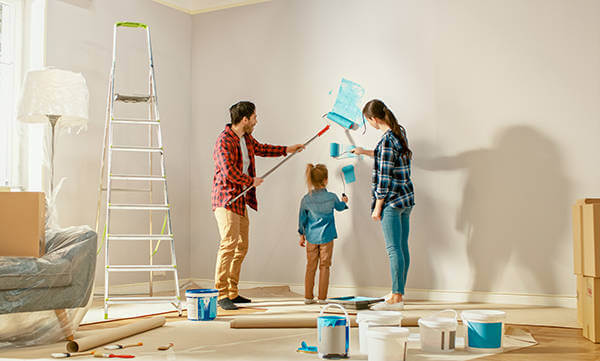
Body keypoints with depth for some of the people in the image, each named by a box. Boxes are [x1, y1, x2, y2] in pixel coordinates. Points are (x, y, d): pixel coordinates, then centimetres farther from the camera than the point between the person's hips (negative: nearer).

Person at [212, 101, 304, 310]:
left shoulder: (246, 138, 13)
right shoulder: (225, 141, -16)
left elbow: (260, 149, 34)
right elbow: (229, 171, -24)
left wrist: (287, 150, 37)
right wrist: (252, 181, -10)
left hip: (241, 200, 10)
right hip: (226, 199, -10)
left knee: (241, 246, 10)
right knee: (229, 243, -17)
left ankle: (232, 293, 16)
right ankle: (221, 295, -15)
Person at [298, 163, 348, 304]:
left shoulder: (306, 199, -5)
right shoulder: (331, 197, -9)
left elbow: (302, 219, 5)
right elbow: (339, 207, 14)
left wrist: (302, 235, 17)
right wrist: (344, 201, 36)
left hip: (311, 237, 2)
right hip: (326, 237, -2)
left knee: (311, 267, 10)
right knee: (324, 267, 5)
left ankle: (308, 297, 13)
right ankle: (322, 297, 7)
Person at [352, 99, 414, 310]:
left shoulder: (386, 141, -18)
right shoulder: (400, 132, 10)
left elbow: (385, 178, -19)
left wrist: (377, 208, -13)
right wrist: (365, 152, 39)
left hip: (392, 201, -9)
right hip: (406, 197, 9)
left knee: (394, 248, -6)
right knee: (402, 247, 12)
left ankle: (396, 298, -2)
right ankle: (399, 293, 20)